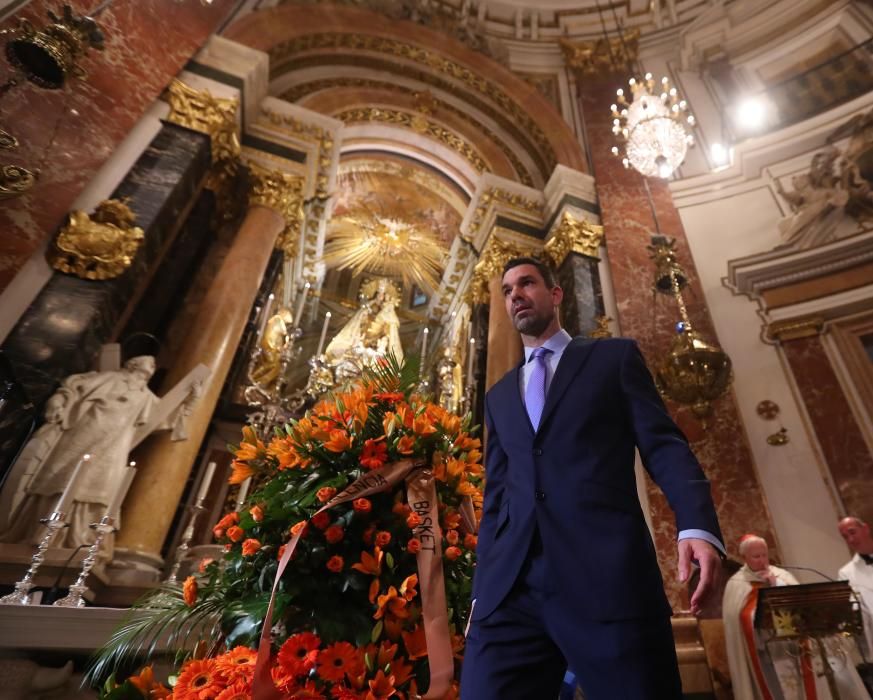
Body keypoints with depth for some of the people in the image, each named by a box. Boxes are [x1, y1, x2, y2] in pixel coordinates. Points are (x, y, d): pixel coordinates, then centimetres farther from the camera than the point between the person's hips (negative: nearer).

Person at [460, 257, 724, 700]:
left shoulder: (615, 357, 11)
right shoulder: (499, 397, 21)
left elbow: (665, 446, 1)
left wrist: (697, 525, -17)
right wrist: (481, 586, 11)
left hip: (609, 575, -3)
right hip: (510, 587, 4)